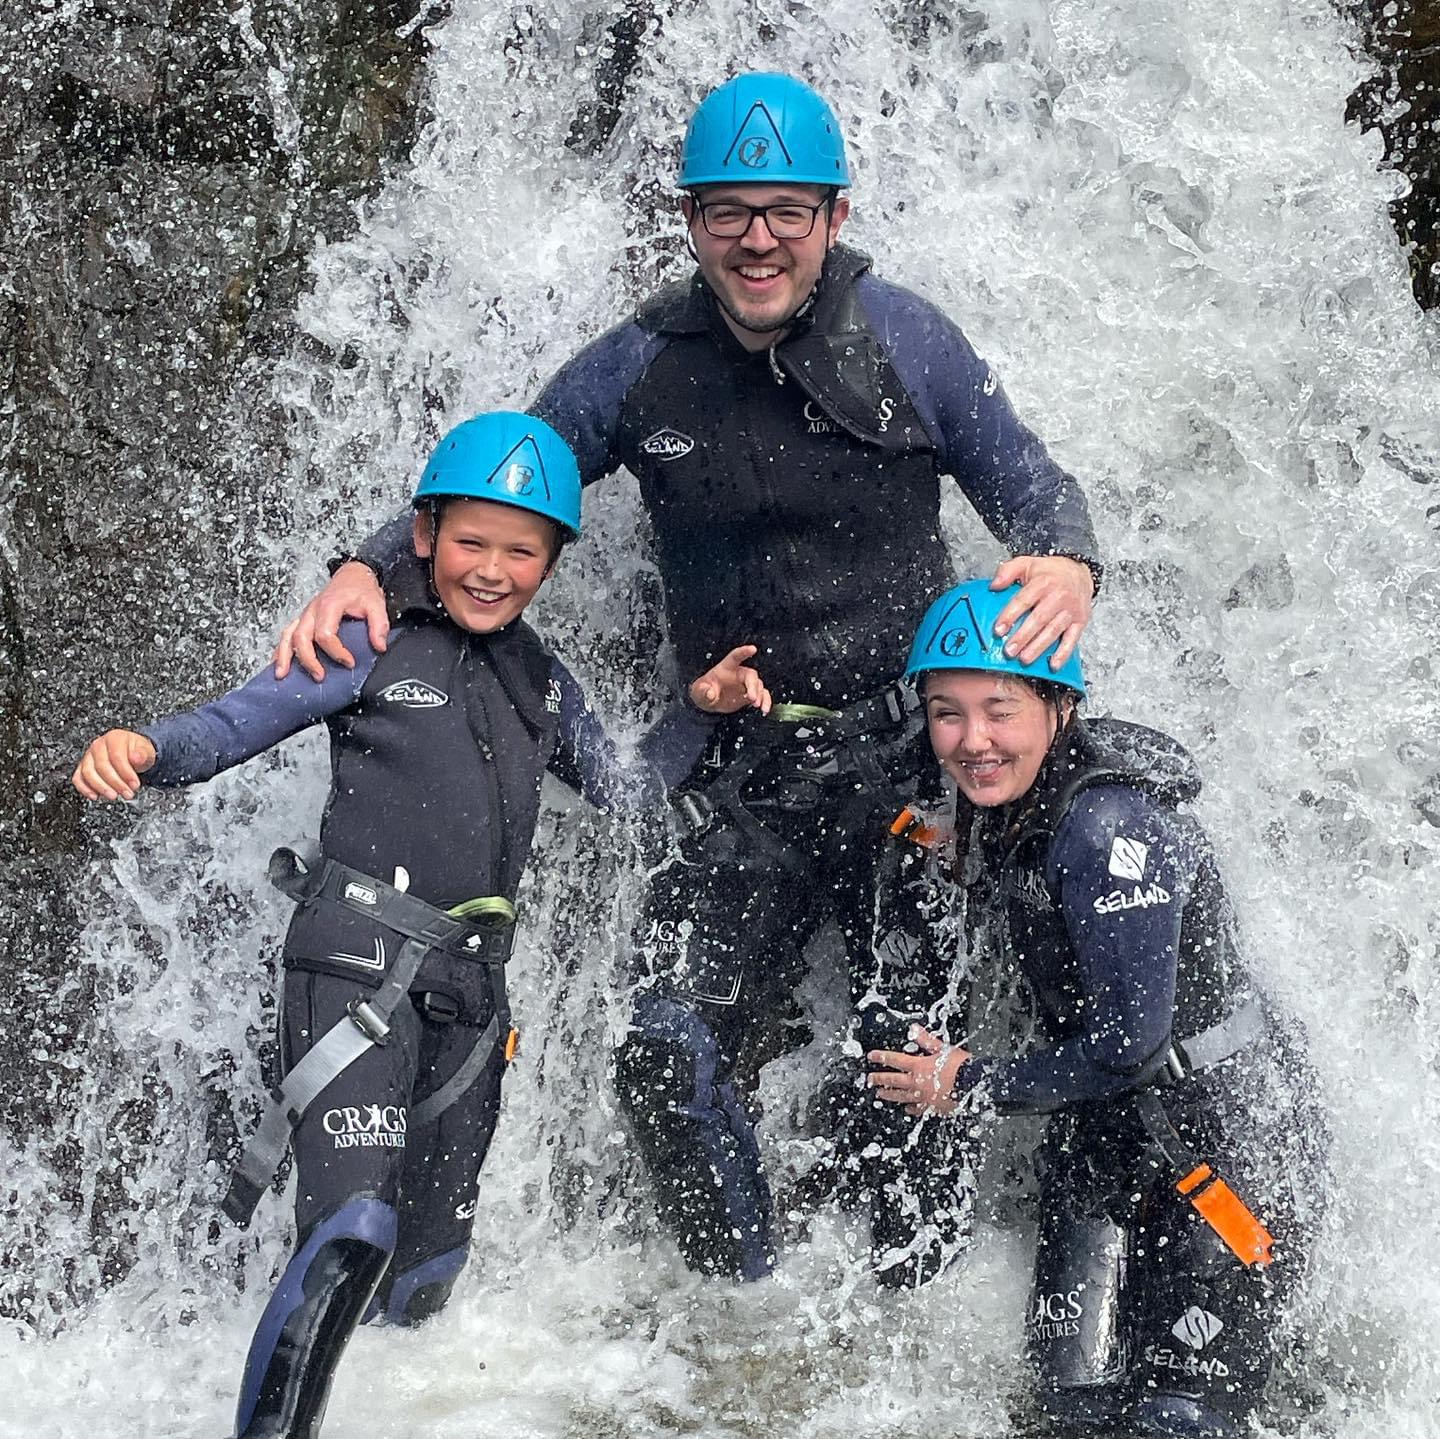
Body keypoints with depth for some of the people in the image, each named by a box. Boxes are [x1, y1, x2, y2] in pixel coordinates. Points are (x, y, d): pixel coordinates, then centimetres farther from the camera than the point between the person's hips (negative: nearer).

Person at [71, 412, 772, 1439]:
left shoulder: (544, 683, 17)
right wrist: (143, 750, -26)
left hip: (471, 987, 7)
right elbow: (230, 726, -6)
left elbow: (622, 787, 29)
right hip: (359, 966, -6)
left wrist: (703, 711, 16)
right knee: (355, 1228, -24)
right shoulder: (374, 648, -1)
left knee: (433, 1258, 12)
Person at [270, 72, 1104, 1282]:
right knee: (672, 1056, -14)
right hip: (753, 779, 1)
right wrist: (368, 568, -8)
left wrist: (1067, 561, -17)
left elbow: (1025, 478, 6)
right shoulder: (640, 367, 0)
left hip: (918, 743, 0)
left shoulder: (907, 341, -3)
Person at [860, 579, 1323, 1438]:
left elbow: (1127, 1042, -25)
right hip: (1103, 1141, 8)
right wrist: (926, 883, -5)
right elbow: (910, 1008, 12)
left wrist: (974, 1087, -14)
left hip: (1229, 1137, -8)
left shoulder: (1106, 826, -24)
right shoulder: (993, 816, 1)